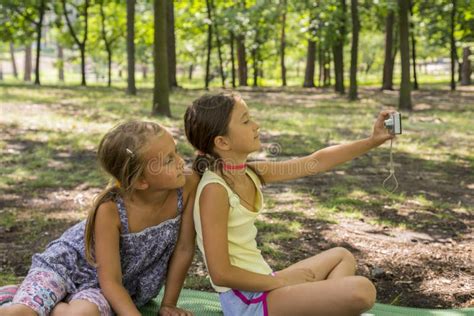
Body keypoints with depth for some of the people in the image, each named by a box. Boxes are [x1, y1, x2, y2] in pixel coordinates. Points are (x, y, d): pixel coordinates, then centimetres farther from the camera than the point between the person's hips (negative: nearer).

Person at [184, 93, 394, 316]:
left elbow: (315, 162, 8)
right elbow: (221, 274, -21)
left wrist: (372, 141, 6)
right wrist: (280, 281, -11)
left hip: (260, 284, 9)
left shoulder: (250, 173, 4)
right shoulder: (215, 189, -20)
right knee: (361, 291, -19)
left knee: (341, 257, 26)